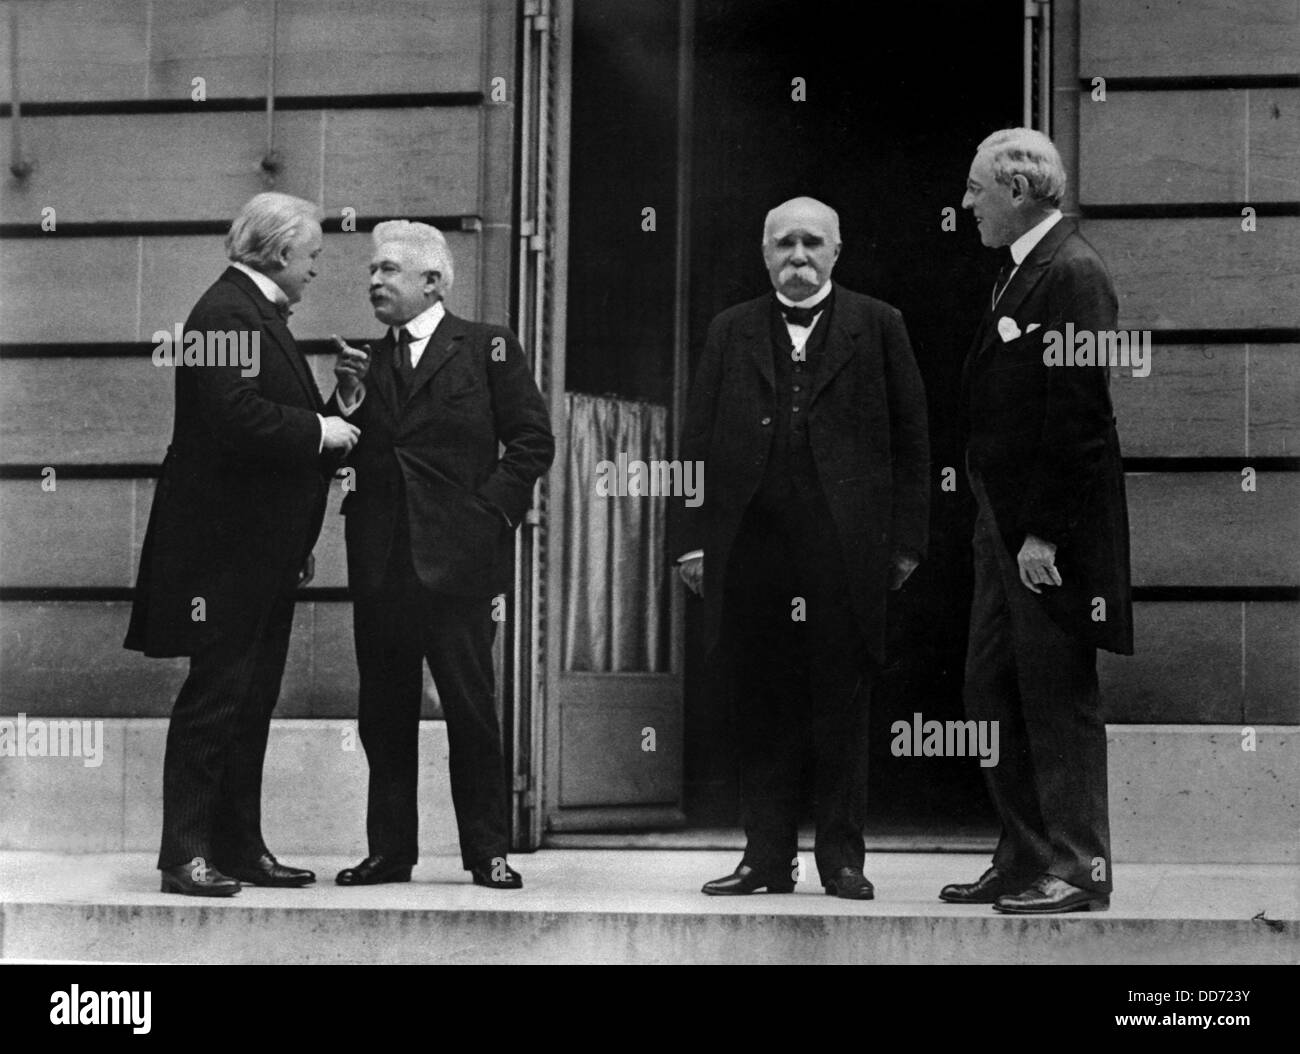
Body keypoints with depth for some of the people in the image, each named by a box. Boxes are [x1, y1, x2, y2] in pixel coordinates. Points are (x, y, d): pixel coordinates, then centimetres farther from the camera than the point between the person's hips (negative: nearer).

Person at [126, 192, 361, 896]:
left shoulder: (260, 312, 18)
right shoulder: (226, 311, -15)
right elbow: (235, 418, -26)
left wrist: (333, 426, 11)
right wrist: (318, 431, -17)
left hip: (266, 549, 11)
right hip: (225, 544, -11)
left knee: (252, 702, 13)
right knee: (215, 695, -7)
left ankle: (240, 848, 19)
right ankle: (186, 856, -2)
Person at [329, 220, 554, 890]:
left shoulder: (488, 348, 2)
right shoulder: (366, 361, 14)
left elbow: (532, 440, -1)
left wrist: (493, 509, -8)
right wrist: (348, 399, -6)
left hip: (457, 557, -4)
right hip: (379, 559, 4)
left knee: (472, 711, -1)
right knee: (384, 714, 7)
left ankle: (487, 852, 7)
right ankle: (390, 851, 14)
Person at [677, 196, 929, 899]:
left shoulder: (877, 326, 8)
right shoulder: (731, 332, 15)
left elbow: (910, 440, 6)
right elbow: (697, 441, 11)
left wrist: (905, 539, -1)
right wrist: (695, 538, 3)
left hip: (845, 548, -2)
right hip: (750, 546, 2)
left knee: (842, 705, 1)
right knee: (760, 708, 4)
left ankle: (842, 858, 9)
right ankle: (767, 855, 10)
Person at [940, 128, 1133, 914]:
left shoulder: (1072, 274, -15)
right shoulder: (1022, 270, 15)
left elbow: (1077, 414, -20)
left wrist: (1044, 532, -21)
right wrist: (1002, 523, 14)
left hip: (1051, 530, -10)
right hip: (1007, 522, 10)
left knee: (1059, 698, -3)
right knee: (995, 694, 13)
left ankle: (1078, 871, 5)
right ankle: (1024, 862, 21)